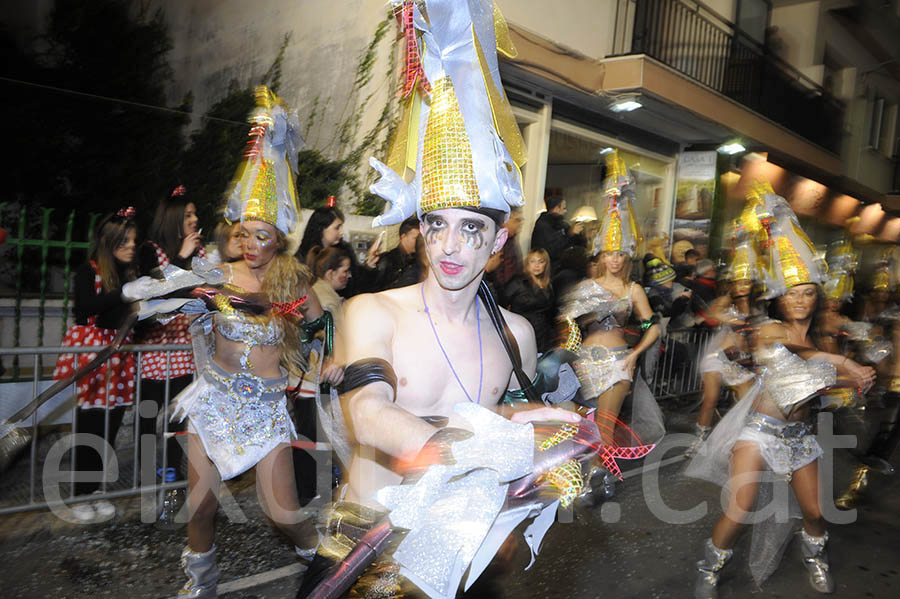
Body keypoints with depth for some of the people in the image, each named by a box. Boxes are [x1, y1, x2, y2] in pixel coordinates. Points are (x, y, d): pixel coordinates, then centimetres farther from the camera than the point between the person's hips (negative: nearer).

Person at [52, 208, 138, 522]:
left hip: (119, 352, 5)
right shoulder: (88, 271, -4)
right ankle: (80, 496, 14)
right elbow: (86, 306, -21)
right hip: (89, 348, -5)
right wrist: (126, 294, -26)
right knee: (88, 427, -1)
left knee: (109, 428, 7)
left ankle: (95, 491, 22)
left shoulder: (131, 273, 11)